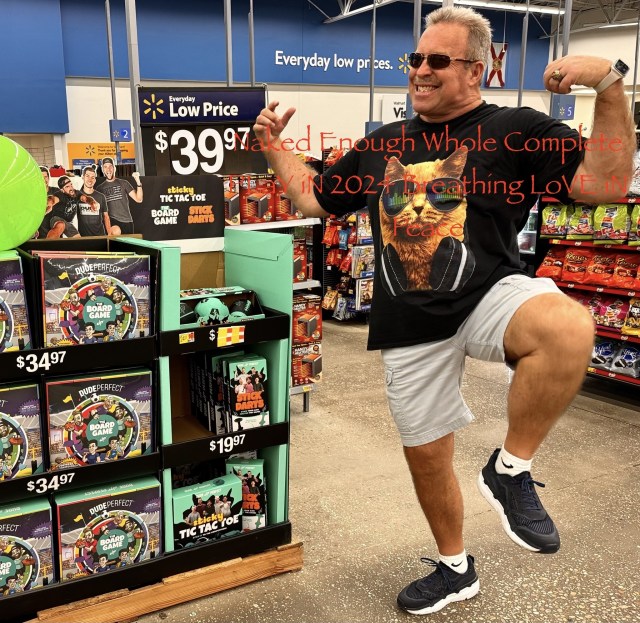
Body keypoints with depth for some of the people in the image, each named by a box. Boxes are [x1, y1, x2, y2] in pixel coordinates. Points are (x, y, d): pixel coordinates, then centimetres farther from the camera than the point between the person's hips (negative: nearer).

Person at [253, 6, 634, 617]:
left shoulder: (516, 129, 0)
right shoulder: (380, 144, 14)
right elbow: (315, 198, 23)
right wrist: (275, 147, 16)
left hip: (489, 294, -4)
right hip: (411, 325, 4)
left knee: (568, 330, -38)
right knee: (425, 454, 12)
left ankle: (510, 469, -12)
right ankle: (454, 569, 39)